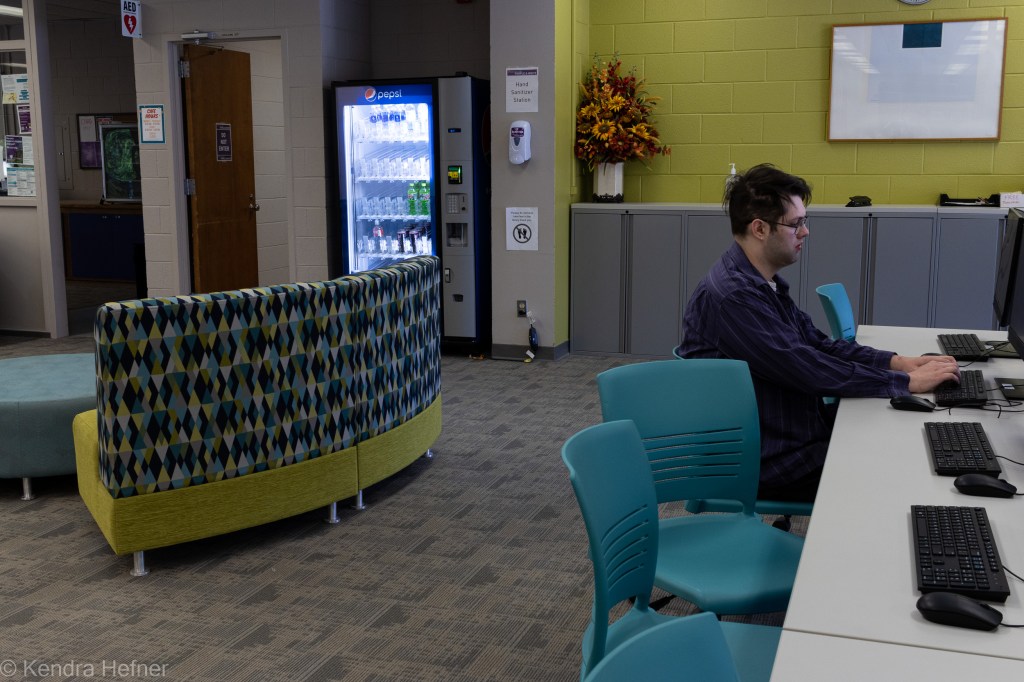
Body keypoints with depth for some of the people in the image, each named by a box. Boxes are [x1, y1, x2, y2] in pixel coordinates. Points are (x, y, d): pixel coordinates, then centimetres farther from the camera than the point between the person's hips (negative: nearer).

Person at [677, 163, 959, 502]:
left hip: (795, 430, 10)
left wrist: (898, 362, 0)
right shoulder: (731, 296, -25)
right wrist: (908, 382, -16)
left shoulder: (764, 282, 9)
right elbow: (809, 370, -25)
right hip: (767, 462, -10)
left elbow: (819, 344, 13)